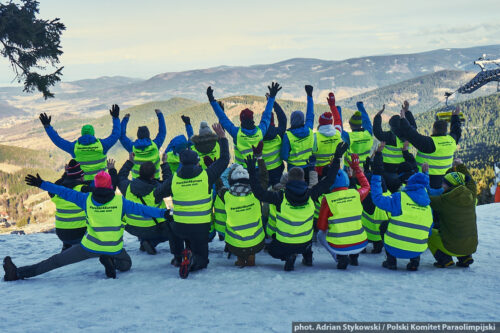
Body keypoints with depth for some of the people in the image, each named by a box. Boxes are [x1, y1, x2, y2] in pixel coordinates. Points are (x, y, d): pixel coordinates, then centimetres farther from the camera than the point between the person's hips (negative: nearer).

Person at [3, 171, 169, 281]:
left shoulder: (87, 200, -5)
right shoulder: (120, 201, -7)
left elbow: (65, 193, 0)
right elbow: (141, 209, -5)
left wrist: (41, 184, 8)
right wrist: (164, 213, 1)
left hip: (90, 248, 0)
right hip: (114, 249, 0)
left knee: (57, 260, 8)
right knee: (126, 264, 30)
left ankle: (18, 273, 4)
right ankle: (111, 261, -2)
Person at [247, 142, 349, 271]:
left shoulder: (280, 197, -21)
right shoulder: (310, 195, -14)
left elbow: (259, 192, -18)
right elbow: (329, 180, -5)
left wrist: (251, 171, -11)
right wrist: (337, 158, 1)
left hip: (283, 245, -4)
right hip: (305, 244, 4)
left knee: (272, 249, 29)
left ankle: (288, 256, 1)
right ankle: (307, 256, 24)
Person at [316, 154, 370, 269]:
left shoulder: (327, 199, -11)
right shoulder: (356, 194, -3)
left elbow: (321, 227, -3)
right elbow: (366, 186, 23)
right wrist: (357, 168, 29)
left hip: (338, 246, -4)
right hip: (360, 245, 4)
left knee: (321, 235, 26)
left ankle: (340, 257, 5)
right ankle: (354, 256, 18)